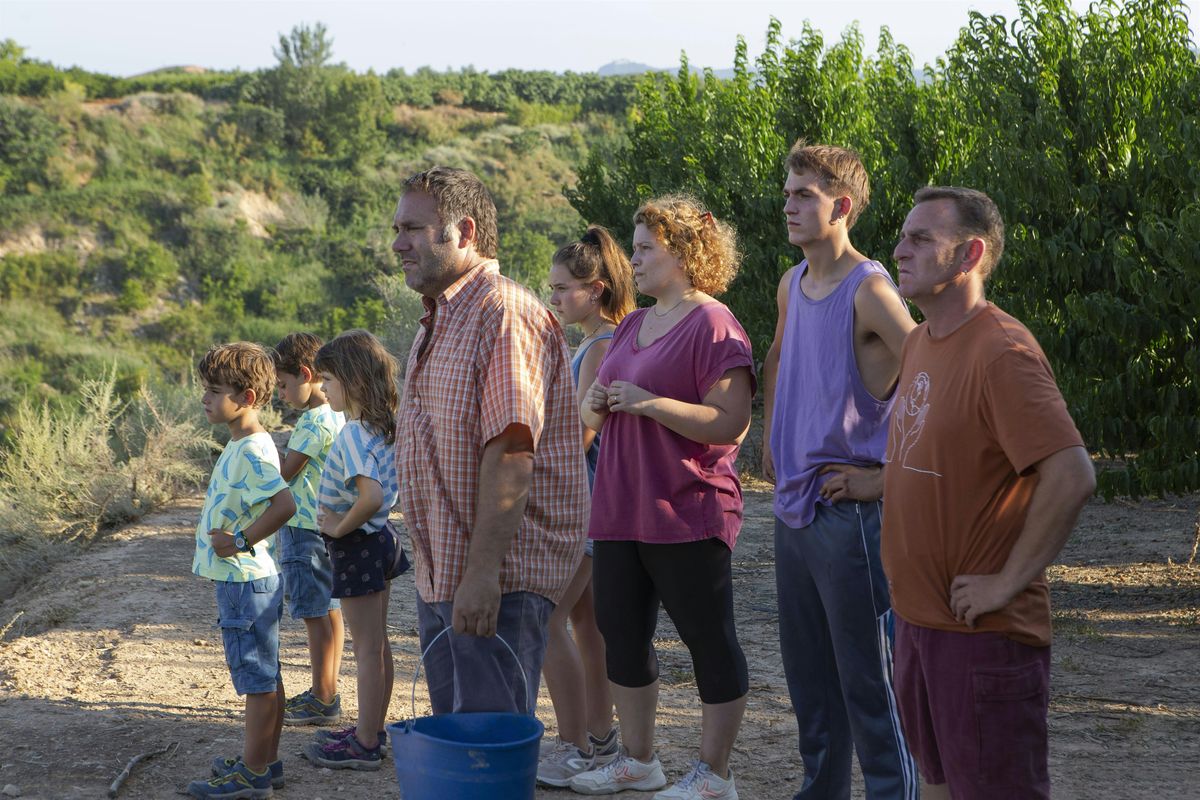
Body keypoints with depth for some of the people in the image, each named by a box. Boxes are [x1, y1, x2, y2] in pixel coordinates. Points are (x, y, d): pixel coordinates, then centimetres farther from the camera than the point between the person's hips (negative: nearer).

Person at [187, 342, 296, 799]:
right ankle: (265, 762, 27)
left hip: (245, 581, -10)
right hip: (243, 578, 10)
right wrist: (216, 538, 14)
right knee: (265, 677, 17)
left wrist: (241, 541, -24)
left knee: (258, 680, -2)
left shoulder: (252, 451, -20)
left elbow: (284, 504, -33)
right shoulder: (243, 445, 11)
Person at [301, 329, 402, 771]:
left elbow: (370, 497, -35)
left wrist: (339, 527, -19)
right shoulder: (385, 427, 6)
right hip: (381, 537, 9)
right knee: (378, 642, 17)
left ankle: (365, 746, 7)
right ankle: (373, 730, 28)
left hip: (356, 545, -9)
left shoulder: (352, 436, -22)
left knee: (367, 647, -2)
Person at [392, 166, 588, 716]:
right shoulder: (439, 321, 18)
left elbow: (510, 453, -24)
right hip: (441, 575, 10)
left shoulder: (505, 315, -16)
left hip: (499, 578, -10)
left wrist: (483, 572, -27)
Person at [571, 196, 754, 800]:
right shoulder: (632, 326, 16)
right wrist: (595, 405, 1)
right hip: (620, 511, 9)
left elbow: (732, 422, -19)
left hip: (685, 516, -9)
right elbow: (600, 416, 25)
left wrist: (648, 402, -22)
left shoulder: (712, 325, -10)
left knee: (710, 642, 1)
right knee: (622, 635, 13)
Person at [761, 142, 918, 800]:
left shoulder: (869, 290, -15)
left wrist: (887, 478, -18)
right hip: (794, 506, 8)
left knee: (866, 680, -1)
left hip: (849, 513, -8)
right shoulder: (791, 286, 10)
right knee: (807, 675, 17)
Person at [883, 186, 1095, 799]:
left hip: (982, 631, -9)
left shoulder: (1002, 352, -19)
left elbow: (1071, 478, -26)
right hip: (917, 614, 9)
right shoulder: (918, 343, 9)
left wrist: (1008, 582, -21)